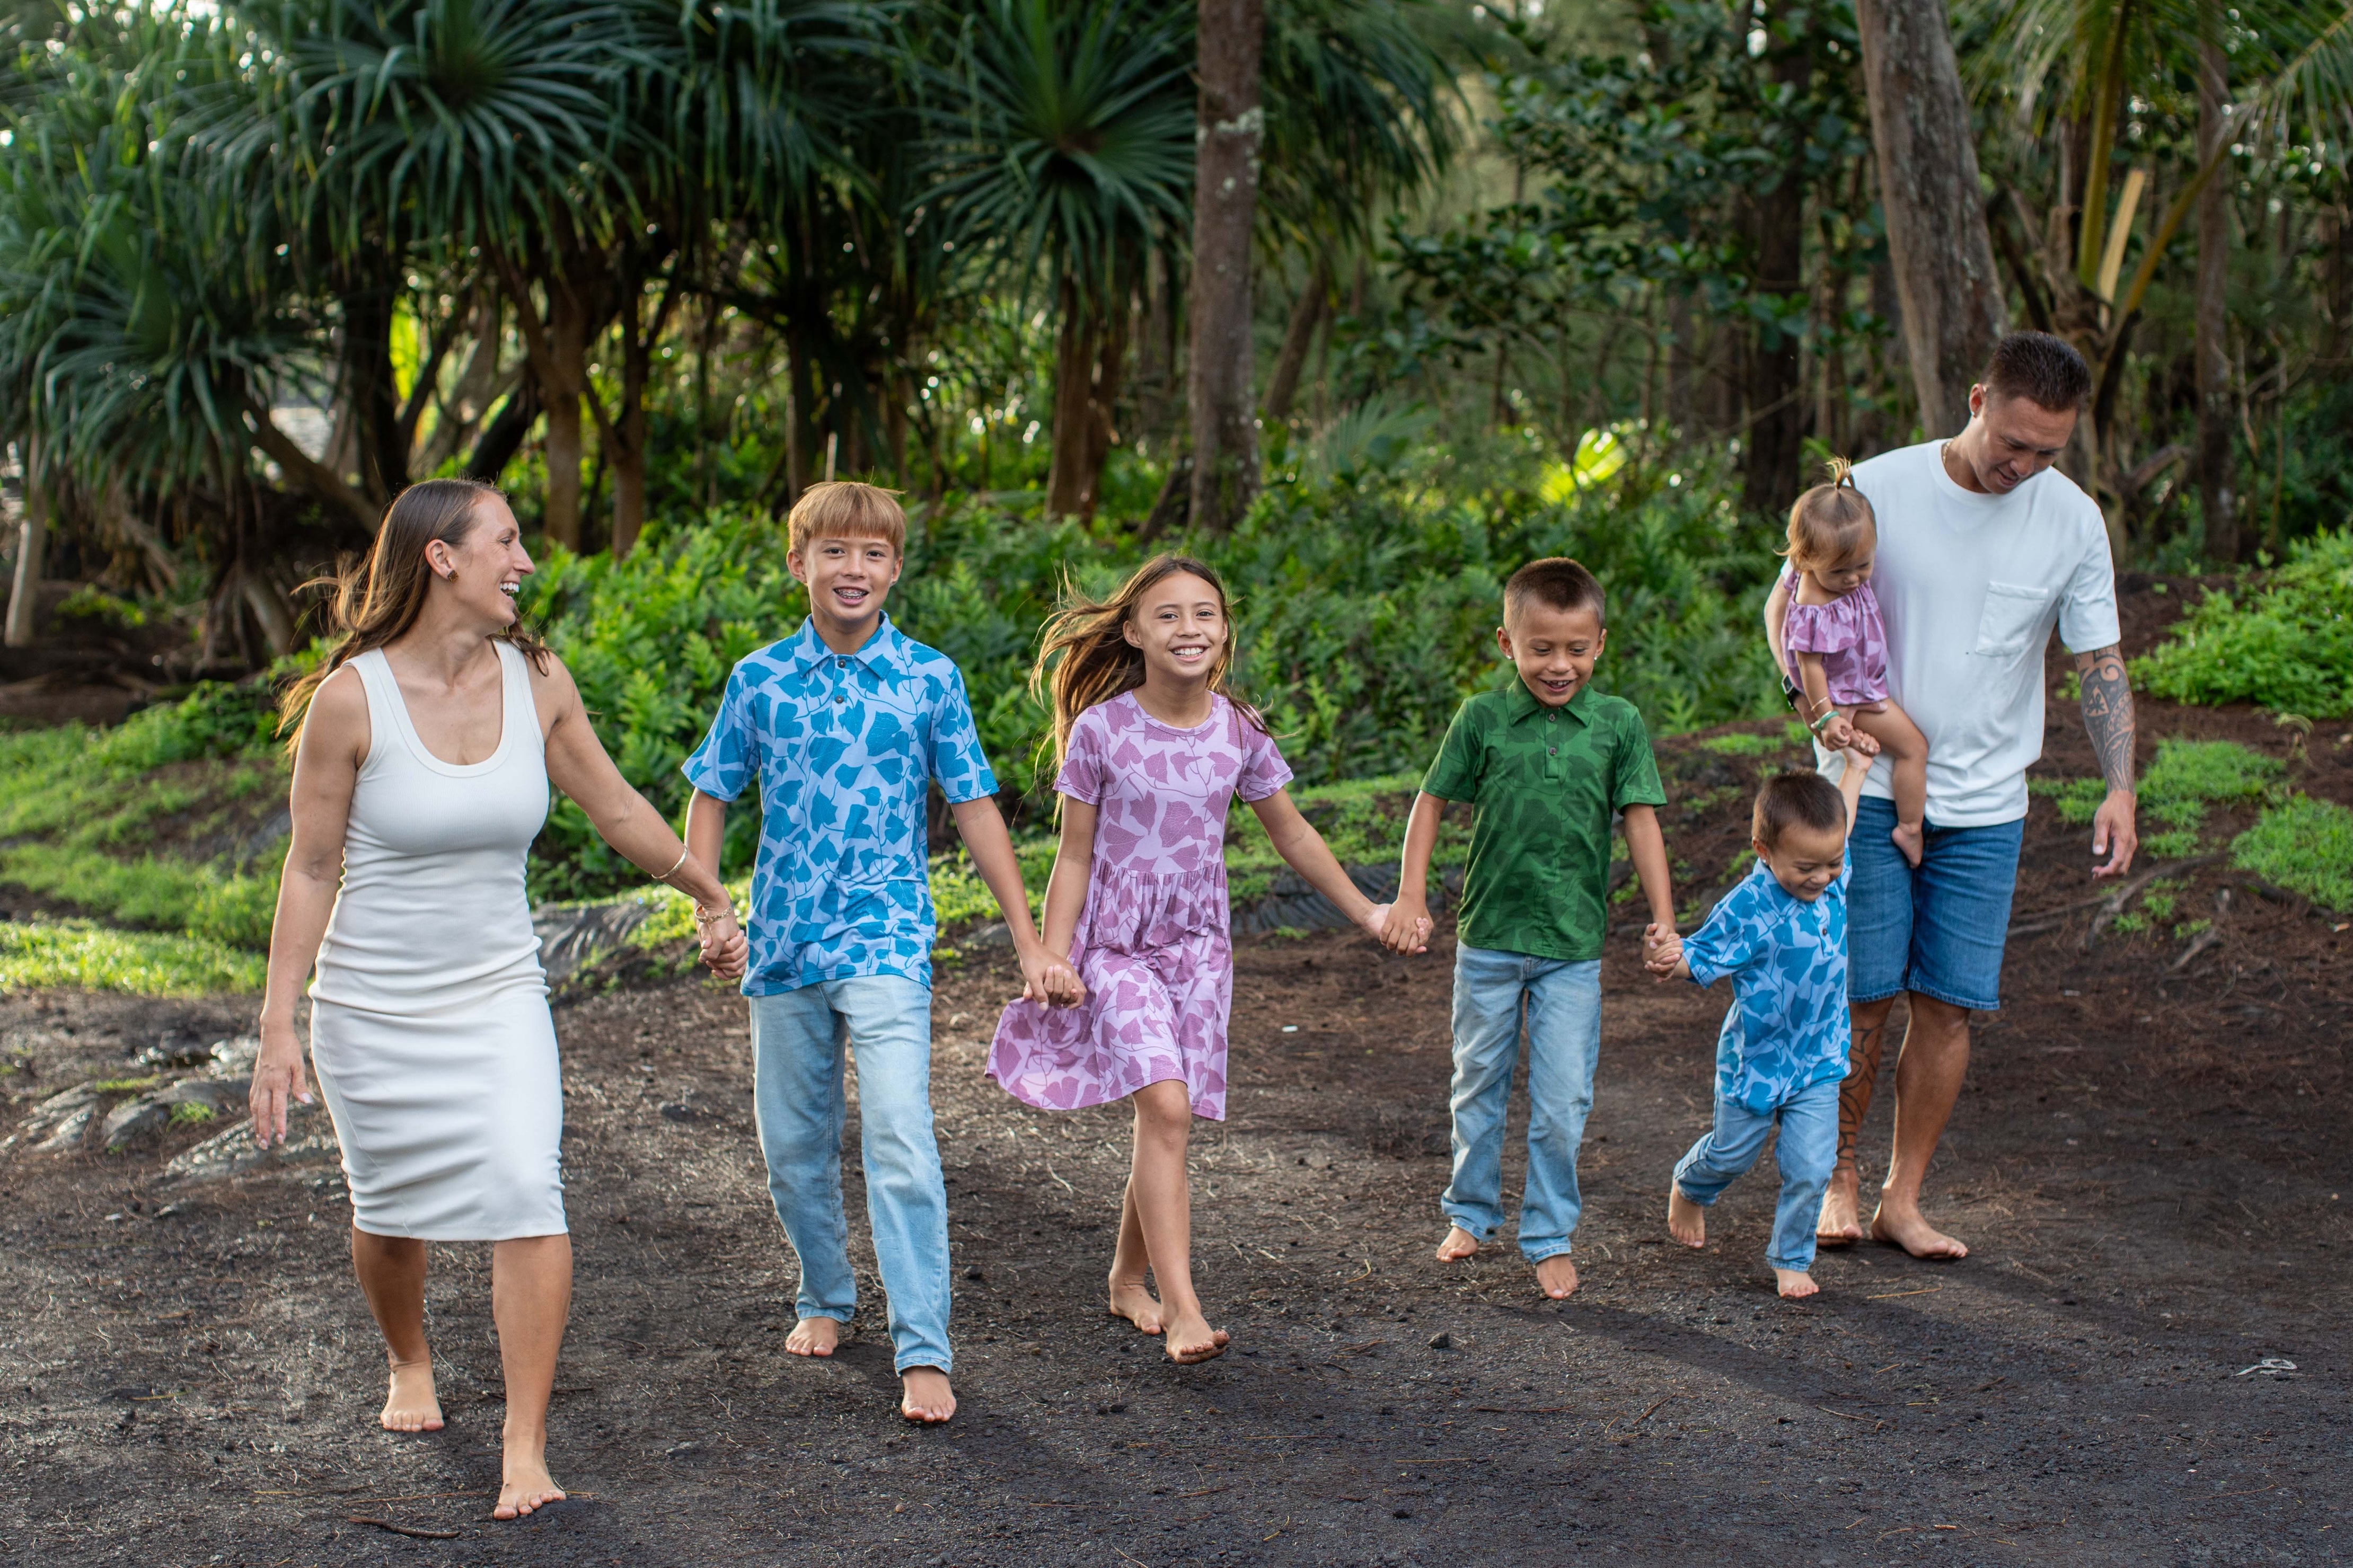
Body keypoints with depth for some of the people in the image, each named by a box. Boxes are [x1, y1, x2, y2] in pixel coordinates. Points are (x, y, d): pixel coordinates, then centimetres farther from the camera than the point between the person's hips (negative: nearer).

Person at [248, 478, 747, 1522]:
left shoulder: (536, 680, -3)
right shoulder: (351, 697, -13)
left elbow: (615, 808, 12)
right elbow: (312, 869, -7)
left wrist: (711, 898, 21)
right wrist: (277, 1027, -9)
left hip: (499, 996, 2)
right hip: (373, 1005, -2)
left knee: (526, 1191, -16)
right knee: (392, 1207, 13)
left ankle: (526, 1449, -8)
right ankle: (408, 1365, 45)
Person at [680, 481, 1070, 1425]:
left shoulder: (930, 678, -1)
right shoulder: (758, 681, 3)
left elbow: (975, 810, 3)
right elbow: (711, 799, 11)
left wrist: (1029, 945, 2)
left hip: (887, 939, -3)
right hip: (783, 940, 3)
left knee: (899, 1141, -15)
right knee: (793, 1146, 12)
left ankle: (923, 1350, -13)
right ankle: (826, 1297, 35)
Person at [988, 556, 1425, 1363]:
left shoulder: (1239, 731, 0)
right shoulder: (1101, 729, -9)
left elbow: (1291, 832, 13)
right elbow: (1075, 855, -4)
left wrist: (1364, 911, 15)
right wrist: (1051, 958, -9)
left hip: (1199, 947, 4)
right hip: (1116, 942, -4)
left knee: (1164, 1119, 6)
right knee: (1166, 1107, -19)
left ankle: (1129, 1278, 28)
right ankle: (1183, 1311, -22)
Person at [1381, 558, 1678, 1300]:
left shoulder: (1618, 724, -2)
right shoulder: (1483, 719, -3)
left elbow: (1641, 822, 0)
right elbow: (1431, 801, 4)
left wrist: (1663, 923, -3)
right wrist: (1410, 896, -2)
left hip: (1573, 945, -1)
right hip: (1489, 936, 1)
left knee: (1563, 1102, -1)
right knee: (1479, 1085, 14)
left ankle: (1549, 1236, 13)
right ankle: (1470, 1211, 32)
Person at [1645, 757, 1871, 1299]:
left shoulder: (1834, 878, -9)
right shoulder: (1746, 909, -27)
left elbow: (1835, 826, 13)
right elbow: (1698, 960, -20)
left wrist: (1856, 767, 17)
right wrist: (1668, 957, -42)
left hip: (1818, 1061, 4)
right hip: (1754, 1061, -3)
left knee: (1810, 1169, -3)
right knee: (1732, 1153, 19)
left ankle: (1791, 1259, 18)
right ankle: (1689, 1189, 52)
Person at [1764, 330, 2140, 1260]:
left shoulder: (2072, 522, -1)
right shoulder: (1876, 492, -9)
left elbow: (2101, 663, 4)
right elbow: (1789, 606, 1)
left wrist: (2119, 789, -7)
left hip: (1986, 807, 2)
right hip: (1869, 791, -2)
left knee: (1949, 1003, 2)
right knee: (1861, 998, -2)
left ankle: (1903, 1198, 15)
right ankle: (1838, 1182, 17)